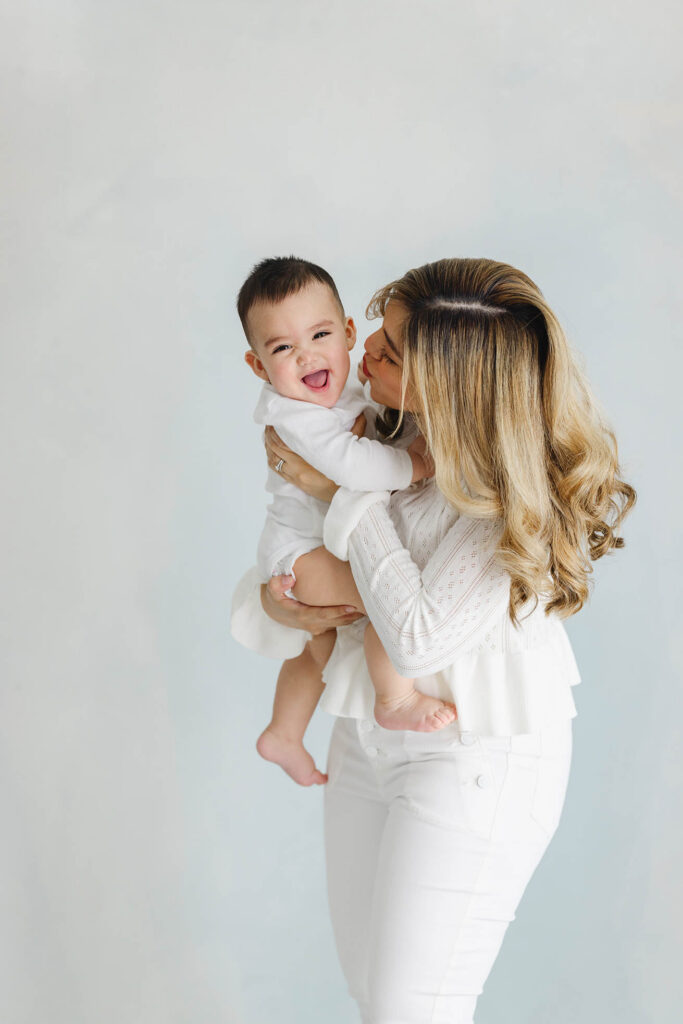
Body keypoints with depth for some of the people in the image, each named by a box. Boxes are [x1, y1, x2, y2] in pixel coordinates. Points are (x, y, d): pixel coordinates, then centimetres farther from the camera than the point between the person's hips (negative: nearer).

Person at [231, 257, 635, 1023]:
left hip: (475, 761, -7)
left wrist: (342, 495, -21)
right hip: (370, 737, 7)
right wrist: (273, 604, -17)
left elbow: (421, 637, -28)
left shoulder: (522, 491, -24)